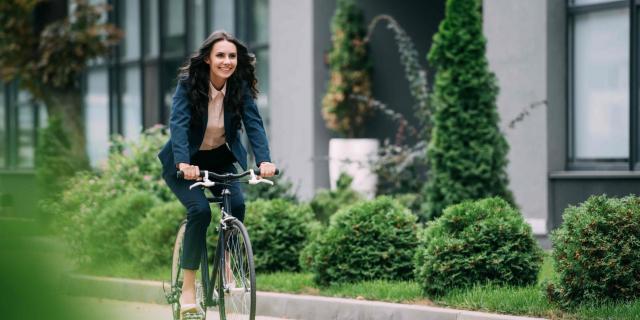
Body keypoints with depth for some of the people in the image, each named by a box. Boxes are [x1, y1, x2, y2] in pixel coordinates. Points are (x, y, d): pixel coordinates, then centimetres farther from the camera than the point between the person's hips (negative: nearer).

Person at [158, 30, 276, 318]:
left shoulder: (240, 87, -13)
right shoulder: (188, 84, -21)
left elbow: (254, 124, -22)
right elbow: (178, 123, -32)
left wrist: (264, 160, -40)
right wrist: (184, 163, -49)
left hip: (219, 158, 3)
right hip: (185, 163, -3)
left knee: (236, 204, -22)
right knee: (200, 209, -25)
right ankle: (188, 289, -15)